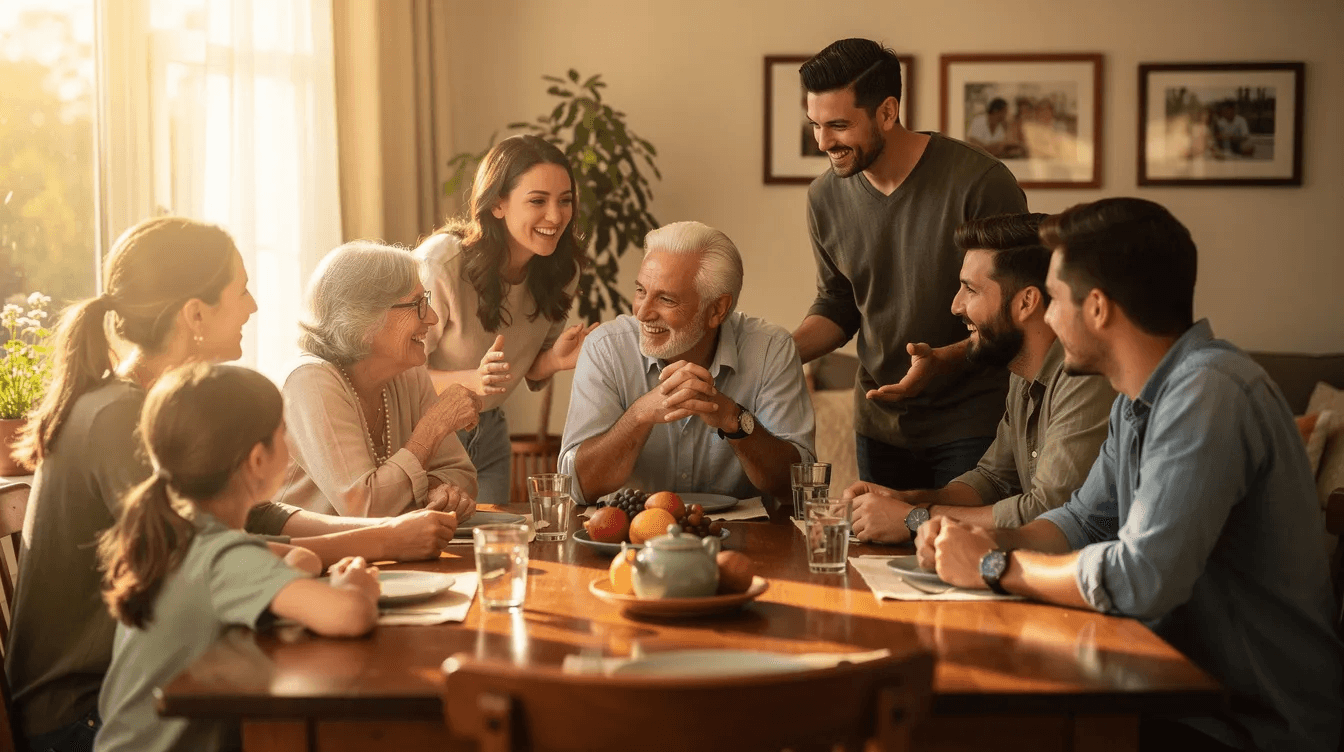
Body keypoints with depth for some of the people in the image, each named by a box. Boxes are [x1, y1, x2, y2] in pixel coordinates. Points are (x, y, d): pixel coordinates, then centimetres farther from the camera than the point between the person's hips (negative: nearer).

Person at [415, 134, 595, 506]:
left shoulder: (560, 270, -7)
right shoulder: (440, 263, -25)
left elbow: (528, 371, 7)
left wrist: (555, 359, -16)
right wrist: (472, 380, -34)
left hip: (488, 432, 5)